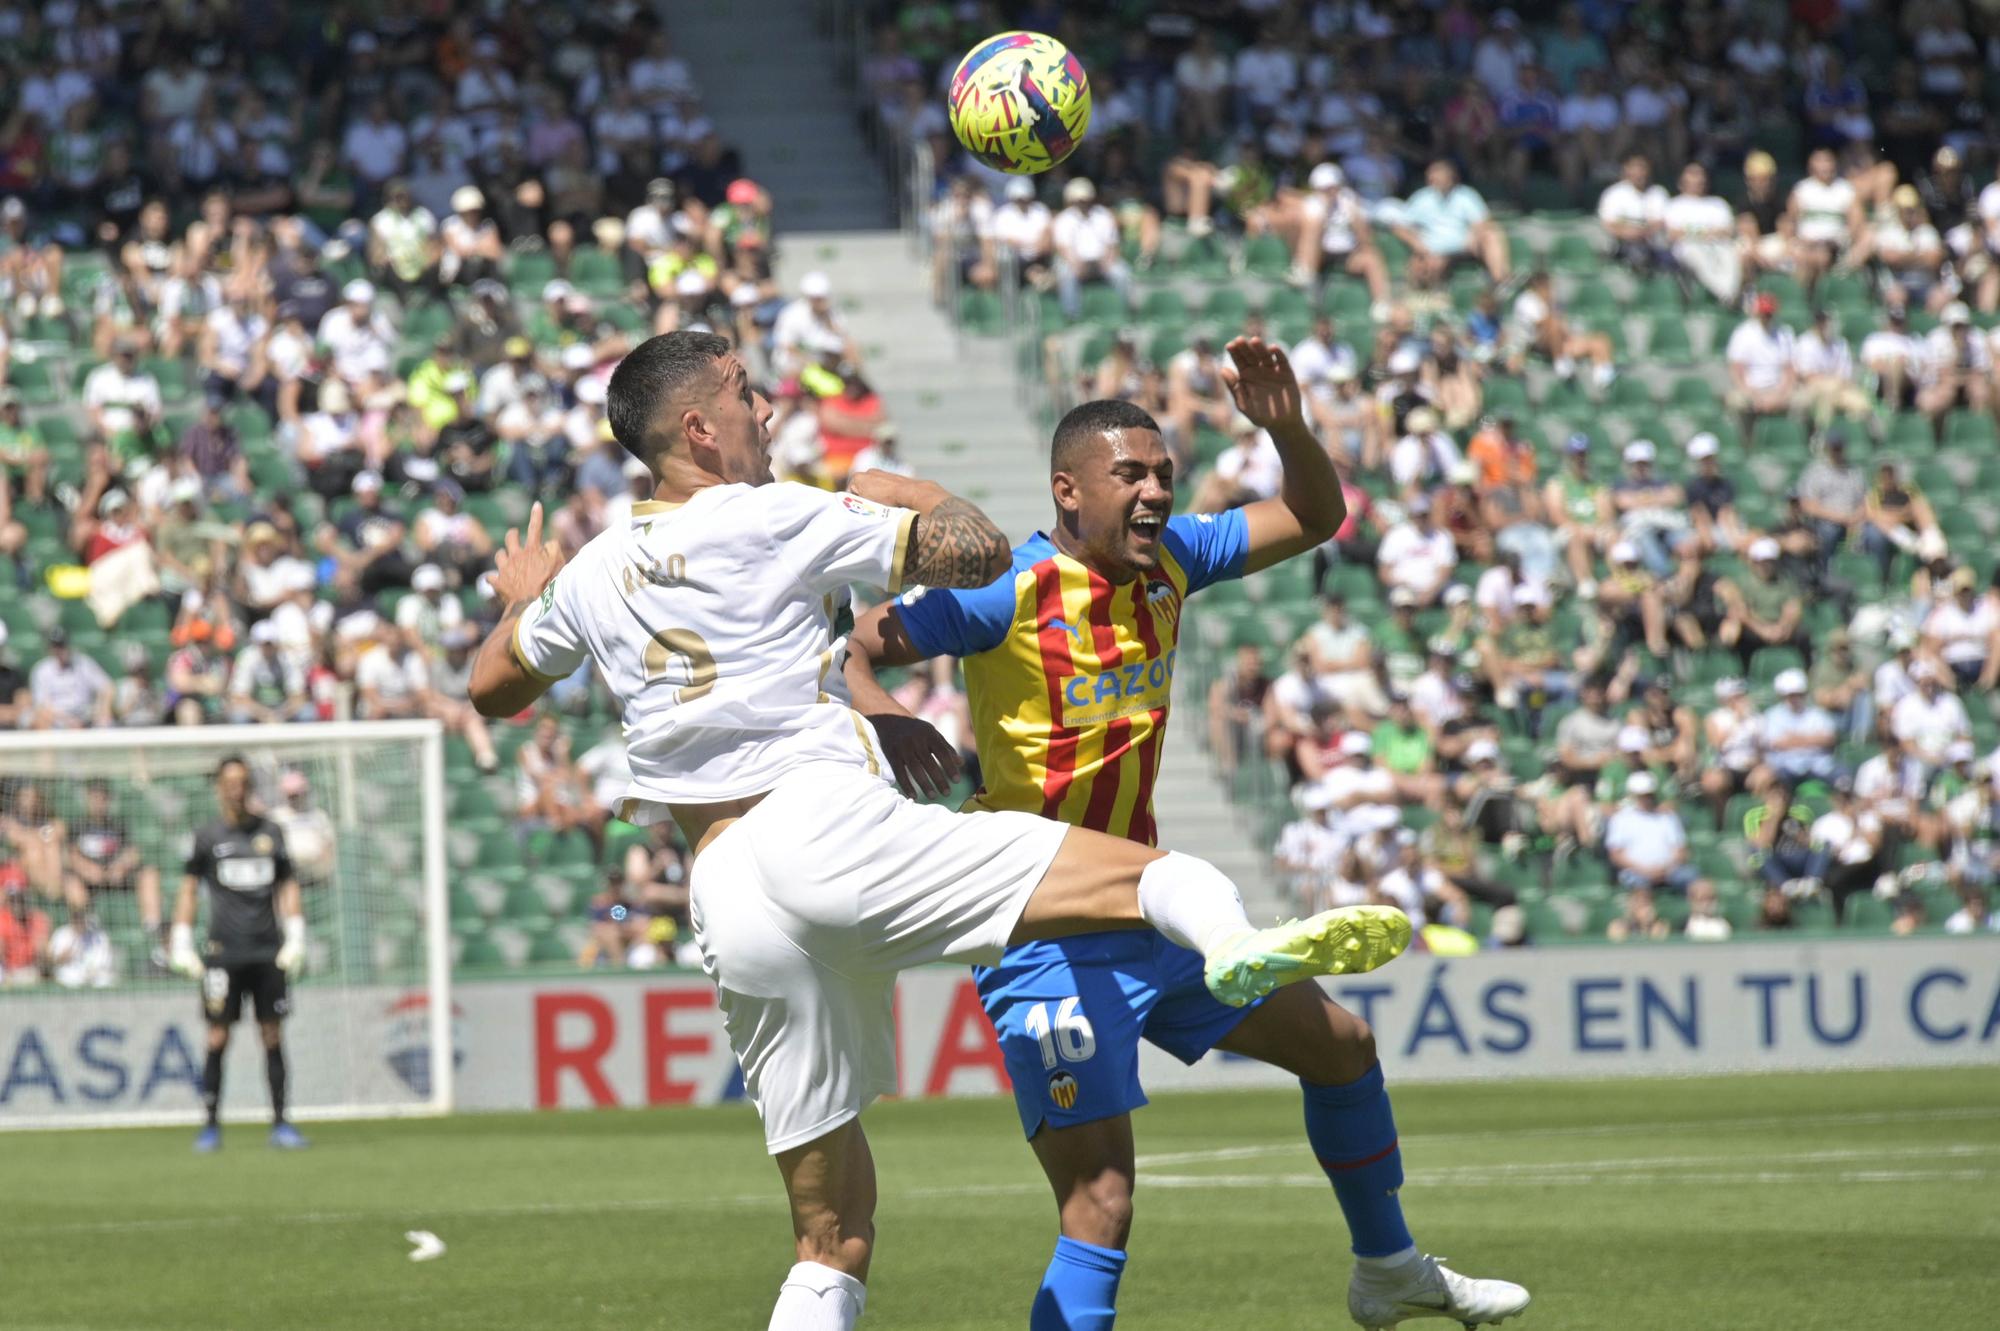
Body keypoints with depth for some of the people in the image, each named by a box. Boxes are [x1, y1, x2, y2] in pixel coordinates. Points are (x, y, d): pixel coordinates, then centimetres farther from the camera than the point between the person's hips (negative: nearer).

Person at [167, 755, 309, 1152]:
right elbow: (188, 888, 9)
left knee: (273, 1035, 1)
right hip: (223, 952, -2)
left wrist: (295, 937, 7)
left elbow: (287, 885, 15)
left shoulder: (269, 832, 10)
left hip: (268, 951, 2)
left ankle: (280, 1123, 6)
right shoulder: (207, 837, 4)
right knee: (218, 1038, -4)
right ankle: (211, 1125, 2)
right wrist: (181, 944, 3)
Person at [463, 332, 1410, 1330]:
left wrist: (521, 601, 56)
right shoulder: (769, 519, 3)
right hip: (822, 826, -6)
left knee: (831, 1235, 13)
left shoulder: (592, 577, 18)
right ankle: (1230, 942, -55)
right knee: (1144, 872, -21)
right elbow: (978, 551, 4)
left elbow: (491, 687, 36)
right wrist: (904, 489, 24)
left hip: (722, 902, 6)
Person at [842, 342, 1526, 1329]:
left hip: (1147, 918, 8)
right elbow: (845, 648, -18)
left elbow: (1312, 519, 13)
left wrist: (1285, 425, -7)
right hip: (1046, 943, -8)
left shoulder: (1167, 558, 4)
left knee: (1339, 1043, 24)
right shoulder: (1010, 591, -16)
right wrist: (881, 721, -40)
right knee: (1102, 1208, -19)